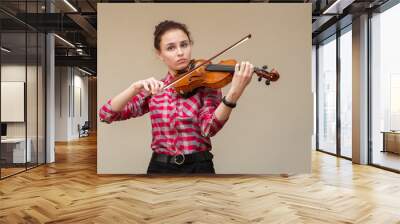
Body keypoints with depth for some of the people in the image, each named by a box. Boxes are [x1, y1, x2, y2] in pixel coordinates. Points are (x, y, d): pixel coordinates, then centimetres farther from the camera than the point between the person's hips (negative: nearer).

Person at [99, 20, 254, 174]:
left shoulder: (206, 84, -3)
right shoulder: (153, 89, 4)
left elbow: (208, 128, -19)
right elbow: (106, 114, -3)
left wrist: (233, 94, -36)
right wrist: (136, 87, -19)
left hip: (197, 167, -2)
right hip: (159, 167, 2)